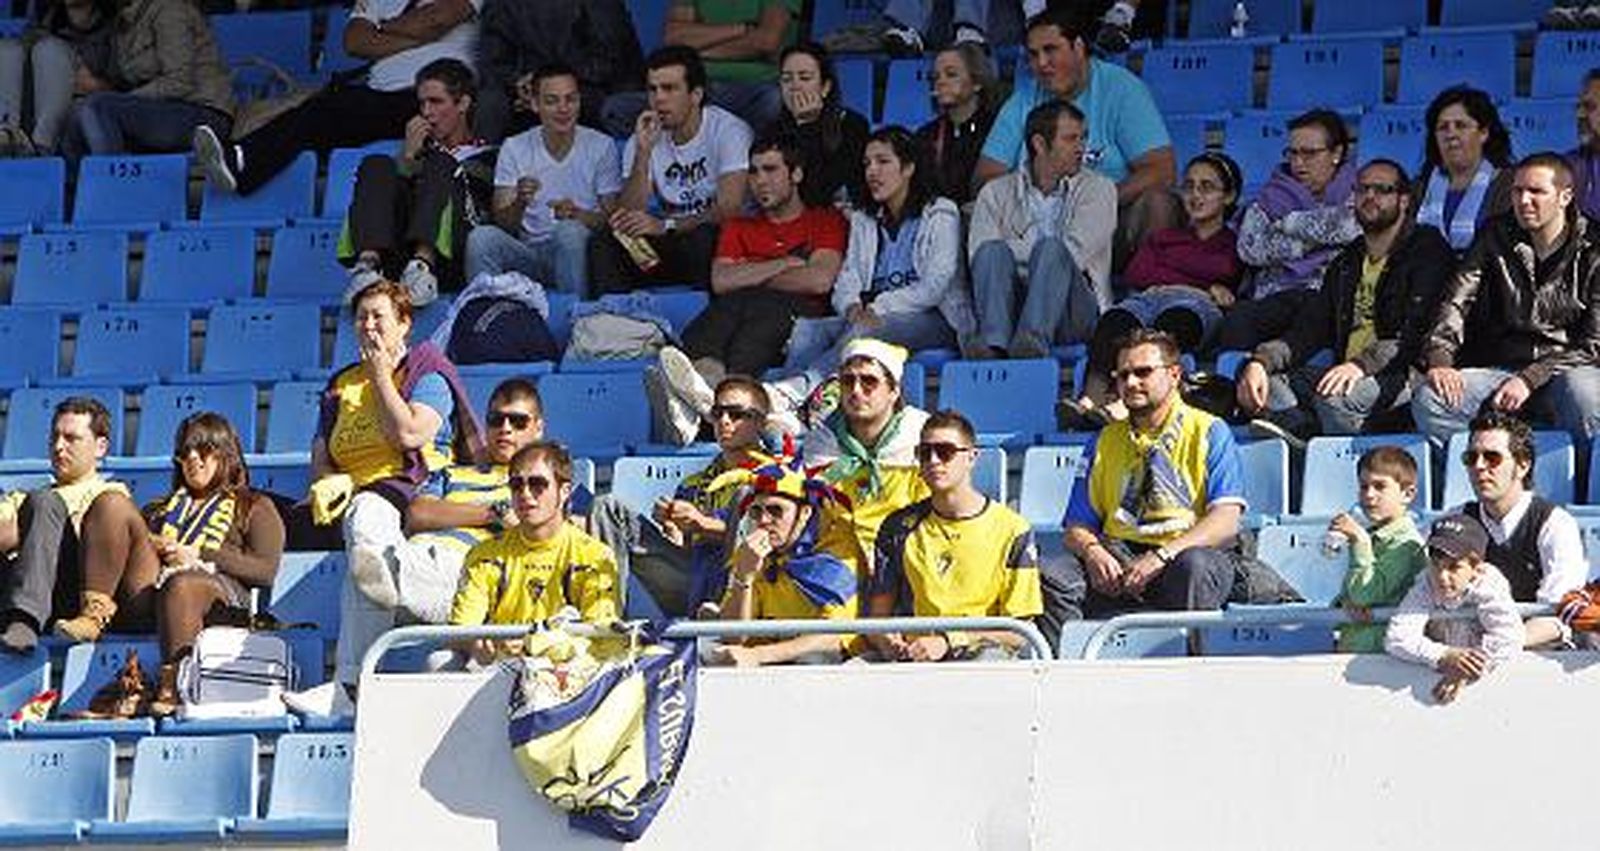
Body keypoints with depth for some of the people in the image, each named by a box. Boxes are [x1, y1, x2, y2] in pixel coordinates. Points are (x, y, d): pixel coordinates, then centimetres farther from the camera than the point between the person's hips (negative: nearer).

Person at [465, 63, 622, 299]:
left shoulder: (601, 146, 3)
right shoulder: (514, 148, 7)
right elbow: (504, 224, -1)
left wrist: (577, 214, -22)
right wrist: (519, 203, -24)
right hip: (528, 252, 1)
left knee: (569, 231, -36)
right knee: (482, 237, -29)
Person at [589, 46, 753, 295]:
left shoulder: (729, 132, -9)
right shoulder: (642, 142, 6)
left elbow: (730, 209, -19)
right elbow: (629, 216, -5)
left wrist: (666, 226, -29)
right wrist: (643, 153, -17)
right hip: (669, 244, 4)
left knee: (703, 239, -38)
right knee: (603, 247, -21)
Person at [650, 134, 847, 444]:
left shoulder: (825, 221, 19)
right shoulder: (739, 228, 30)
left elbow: (820, 280, 0)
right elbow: (721, 281, 10)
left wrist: (750, 277, 8)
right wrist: (785, 264, 5)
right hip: (736, 312, 3)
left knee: (764, 306, -37)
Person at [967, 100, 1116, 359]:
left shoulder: (1097, 189, 13)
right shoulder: (996, 193, 17)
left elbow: (1074, 254, -3)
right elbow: (980, 254, 2)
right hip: (1012, 302, 1)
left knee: (1051, 249, -30)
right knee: (993, 251, -27)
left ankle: (1034, 338, -55)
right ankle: (994, 341, -50)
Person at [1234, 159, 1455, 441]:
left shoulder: (1427, 251, 2)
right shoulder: (1346, 263, 26)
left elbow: (1417, 333, -12)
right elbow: (1309, 329, 17)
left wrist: (1361, 365, -28)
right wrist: (1260, 361, -4)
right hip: (1346, 374, 7)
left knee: (1333, 395, -36)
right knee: (1269, 384, -19)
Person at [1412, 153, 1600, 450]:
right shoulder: (1495, 238, 12)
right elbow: (1455, 301, 3)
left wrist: (1530, 379, -17)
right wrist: (1439, 360, -17)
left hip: (1564, 370, -3)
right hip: (1499, 366, 3)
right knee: (1428, 399, -25)